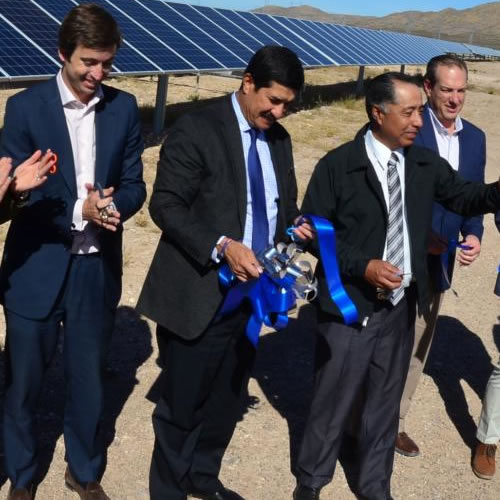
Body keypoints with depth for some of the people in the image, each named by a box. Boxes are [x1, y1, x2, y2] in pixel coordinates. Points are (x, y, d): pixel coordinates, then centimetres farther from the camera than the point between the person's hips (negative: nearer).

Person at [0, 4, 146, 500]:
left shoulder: (124, 108, 1)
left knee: (88, 380, 17)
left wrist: (111, 205, -20)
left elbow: (134, 186, 2)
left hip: (98, 270, 3)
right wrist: (78, 211, -24)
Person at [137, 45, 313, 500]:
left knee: (228, 399, 19)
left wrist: (296, 226, -6)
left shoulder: (279, 139, 9)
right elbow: (166, 206, -16)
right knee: (182, 405, 7)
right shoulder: (196, 130, -12)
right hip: (199, 296, -6)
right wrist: (222, 246, -27)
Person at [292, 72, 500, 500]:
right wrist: (362, 266, -21)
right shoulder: (338, 166, -12)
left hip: (402, 305, 5)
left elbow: (465, 197, 0)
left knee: (385, 400, 18)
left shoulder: (425, 164, 1)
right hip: (350, 304, -4)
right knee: (334, 400, 9)